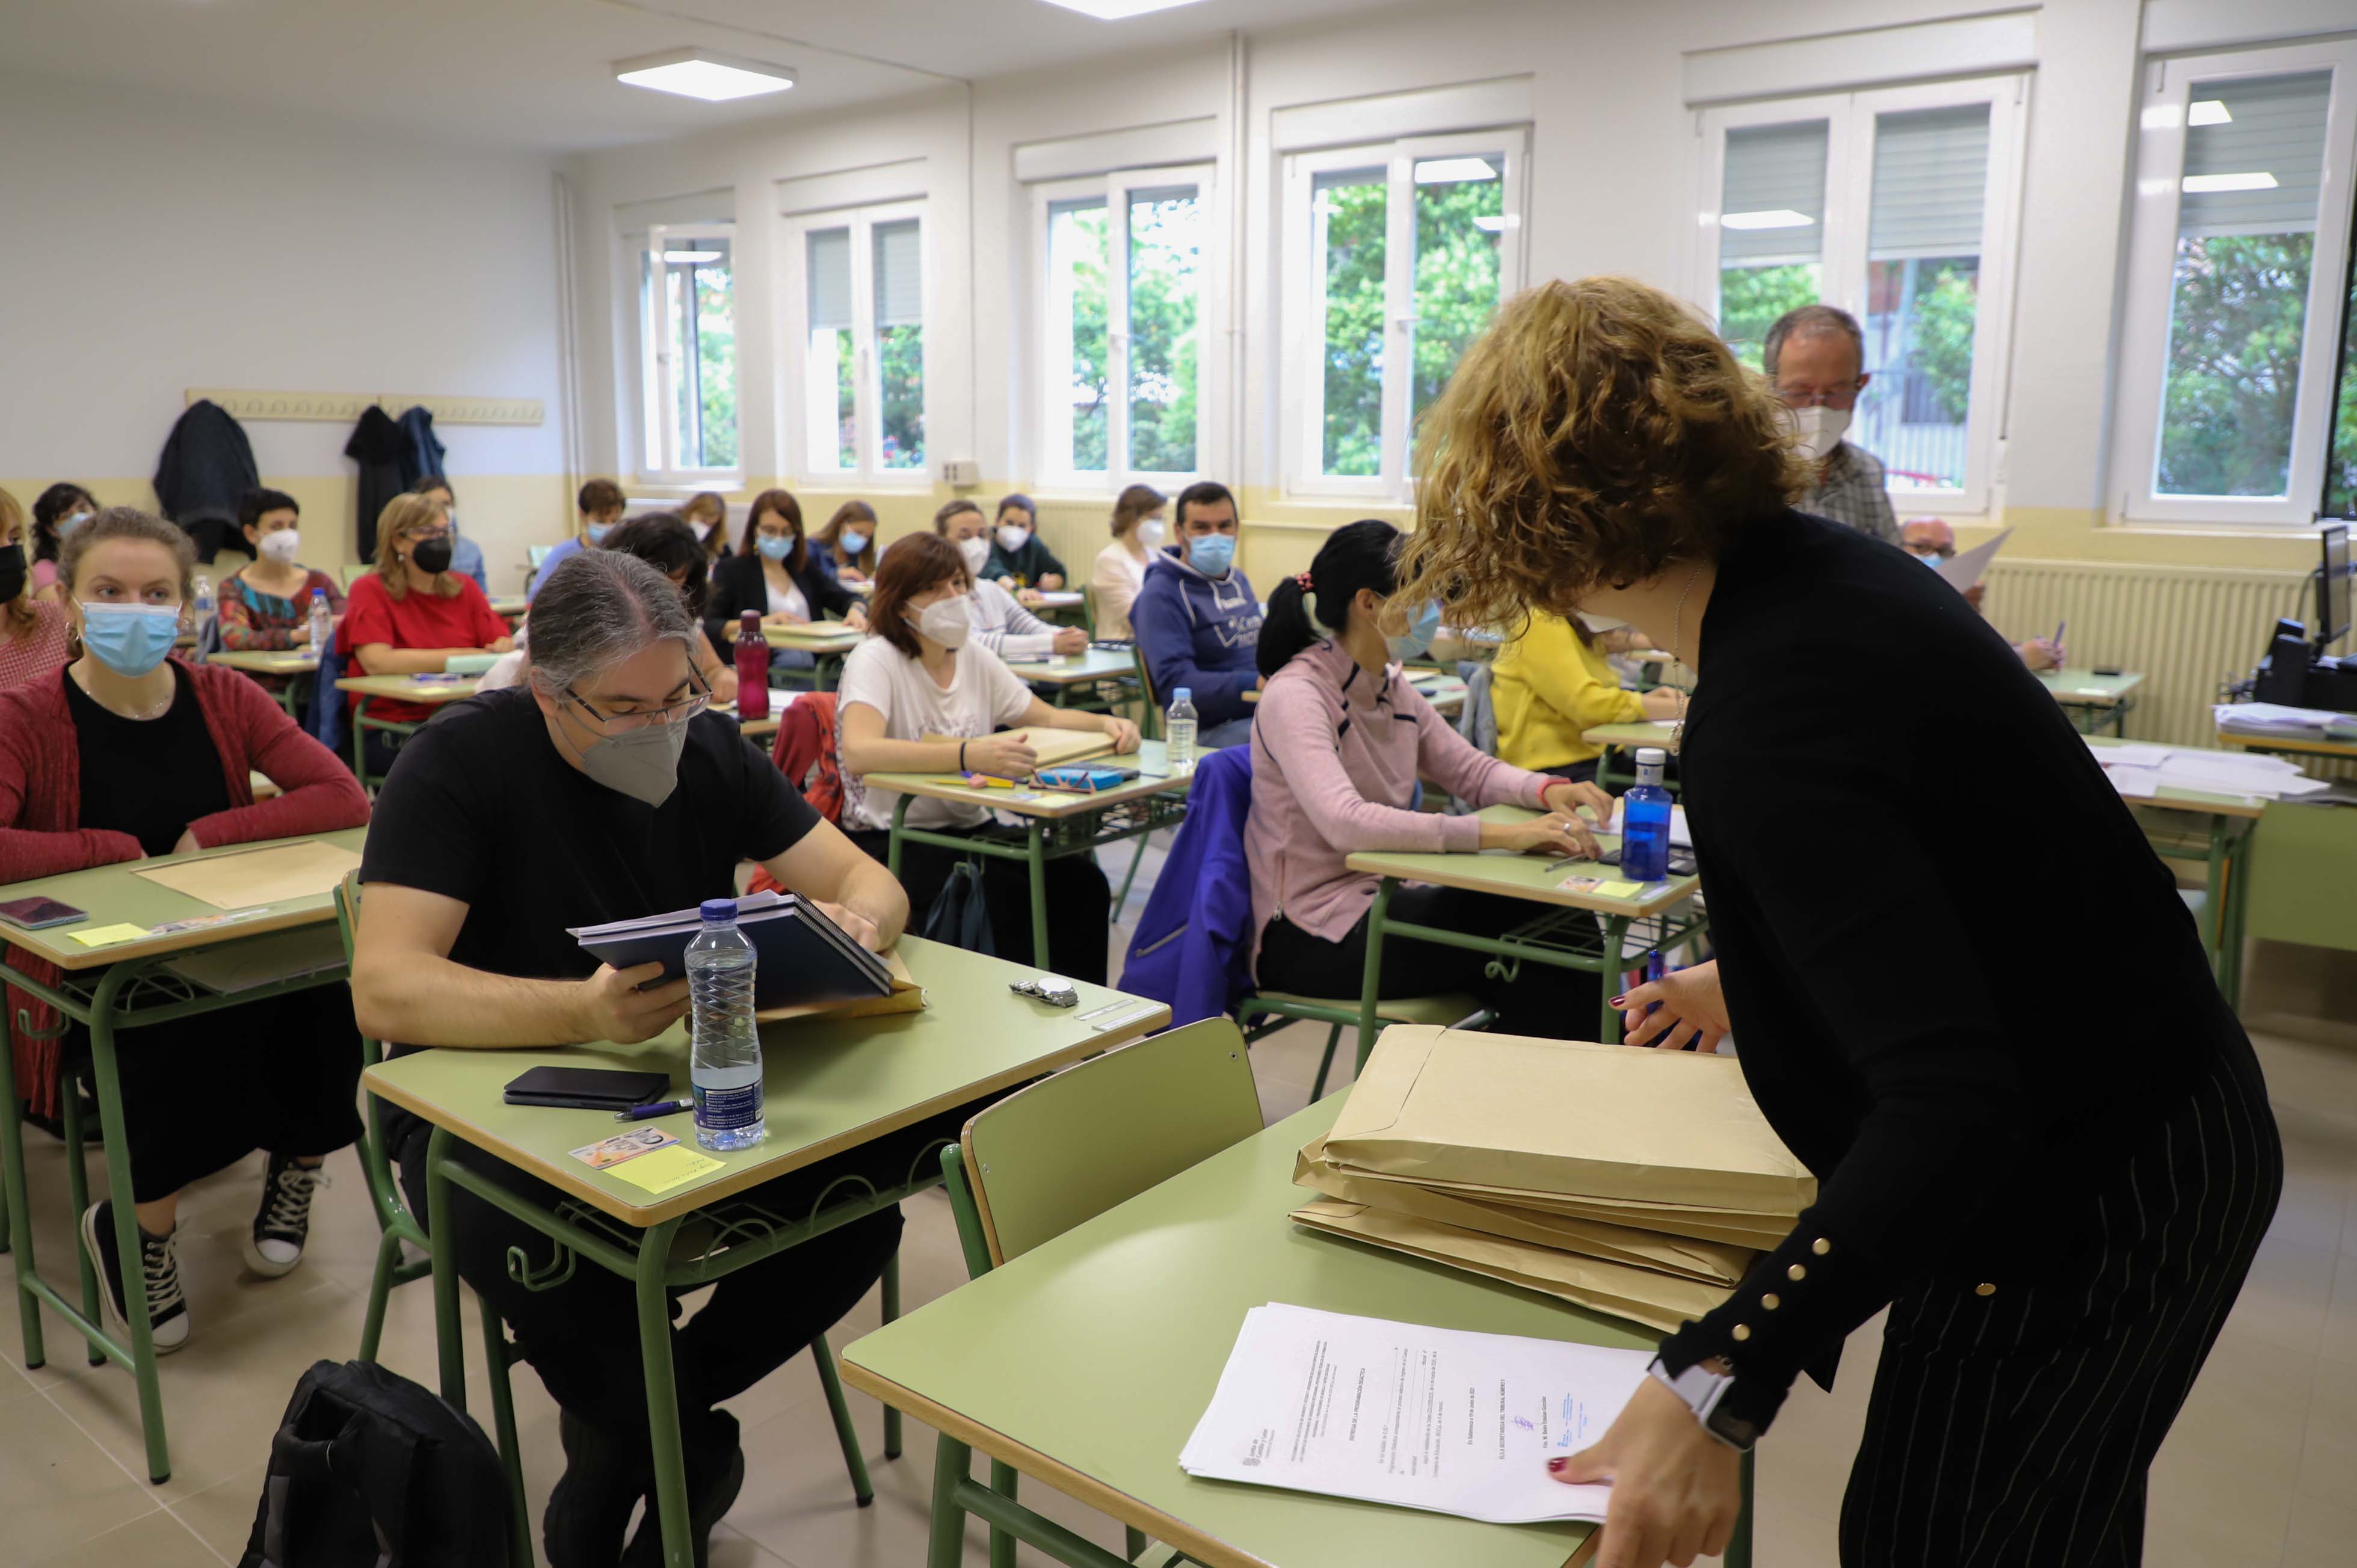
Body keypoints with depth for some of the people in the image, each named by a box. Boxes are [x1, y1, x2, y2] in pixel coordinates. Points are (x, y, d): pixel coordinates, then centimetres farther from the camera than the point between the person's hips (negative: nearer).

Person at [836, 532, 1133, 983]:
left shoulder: (974, 656, 9)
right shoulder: (875, 660, -11)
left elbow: (1046, 718, 20)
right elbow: (858, 753, -29)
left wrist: (1104, 724, -3)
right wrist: (968, 755, -42)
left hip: (969, 829, 6)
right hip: (892, 842, -6)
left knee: (1081, 881, -17)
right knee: (1006, 895, -31)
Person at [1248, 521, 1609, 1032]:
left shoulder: (1392, 689, 8)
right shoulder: (1295, 696, -19)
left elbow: (1470, 768, 14)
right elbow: (1346, 824, -33)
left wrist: (1548, 790, -9)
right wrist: (1499, 835, -38)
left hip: (1380, 902, 8)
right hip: (1310, 936, -8)